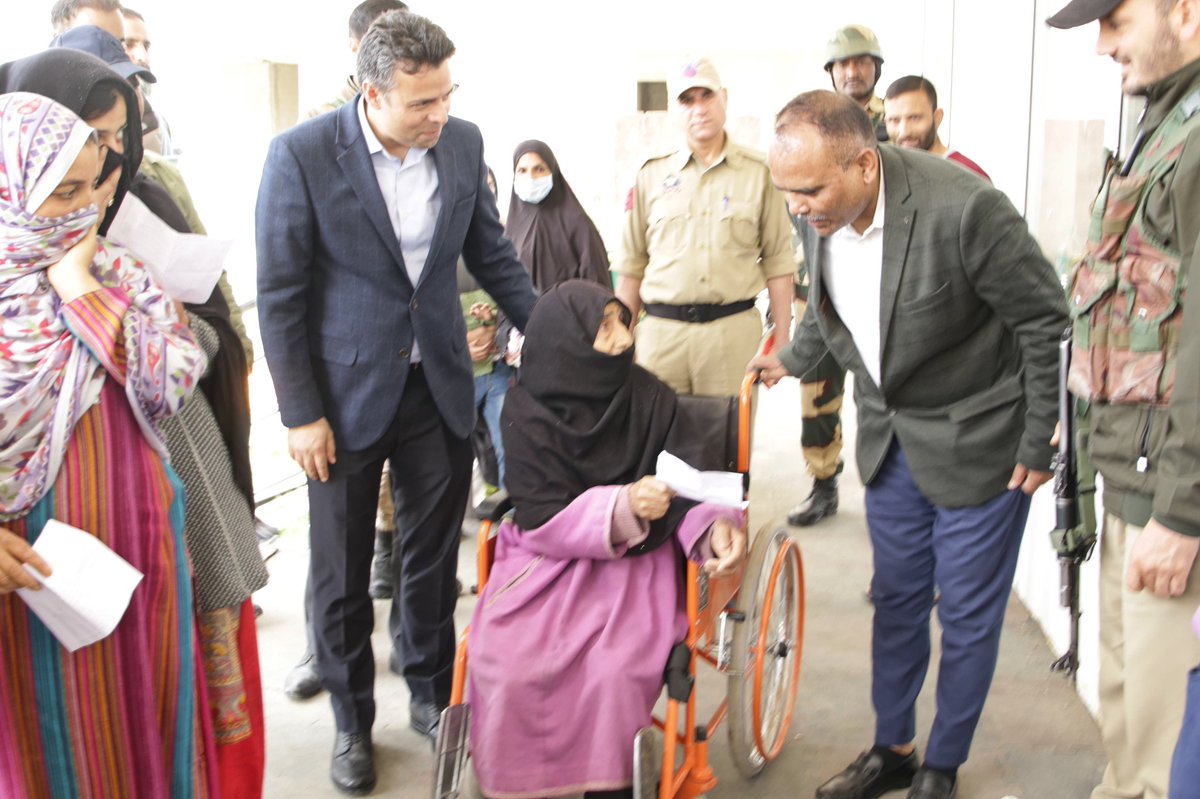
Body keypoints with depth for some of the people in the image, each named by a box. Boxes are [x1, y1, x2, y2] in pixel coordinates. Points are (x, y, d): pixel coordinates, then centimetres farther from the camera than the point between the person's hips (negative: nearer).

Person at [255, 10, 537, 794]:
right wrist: (301, 413, -11)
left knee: (433, 555, 15)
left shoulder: (463, 143, -2)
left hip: (439, 385, 3)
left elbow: (492, 253, 9)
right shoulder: (302, 155, -14)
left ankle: (432, 693, 36)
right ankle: (353, 721, 31)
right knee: (342, 571, 11)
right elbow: (280, 295, -11)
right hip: (348, 392, -3)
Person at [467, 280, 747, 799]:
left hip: (635, 560, 0)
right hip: (547, 560, 0)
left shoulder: (650, 398, -6)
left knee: (613, 670, -26)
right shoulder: (527, 412, -8)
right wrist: (623, 507, -28)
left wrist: (714, 527, -24)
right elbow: (544, 521, -12)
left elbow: (686, 488, -1)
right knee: (506, 665, -22)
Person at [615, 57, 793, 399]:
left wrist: (781, 343, 2)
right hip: (661, 330, 1)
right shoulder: (652, 174, 10)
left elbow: (777, 263, 6)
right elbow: (632, 267, 12)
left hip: (735, 331, -1)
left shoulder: (759, 172, 6)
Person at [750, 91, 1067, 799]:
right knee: (897, 600, 16)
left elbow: (1046, 319, -17)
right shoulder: (820, 209, -10)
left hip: (976, 442, -5)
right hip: (890, 434, 6)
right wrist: (794, 360, 24)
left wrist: (1038, 444, -11)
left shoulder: (963, 208, -29)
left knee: (967, 614, 7)